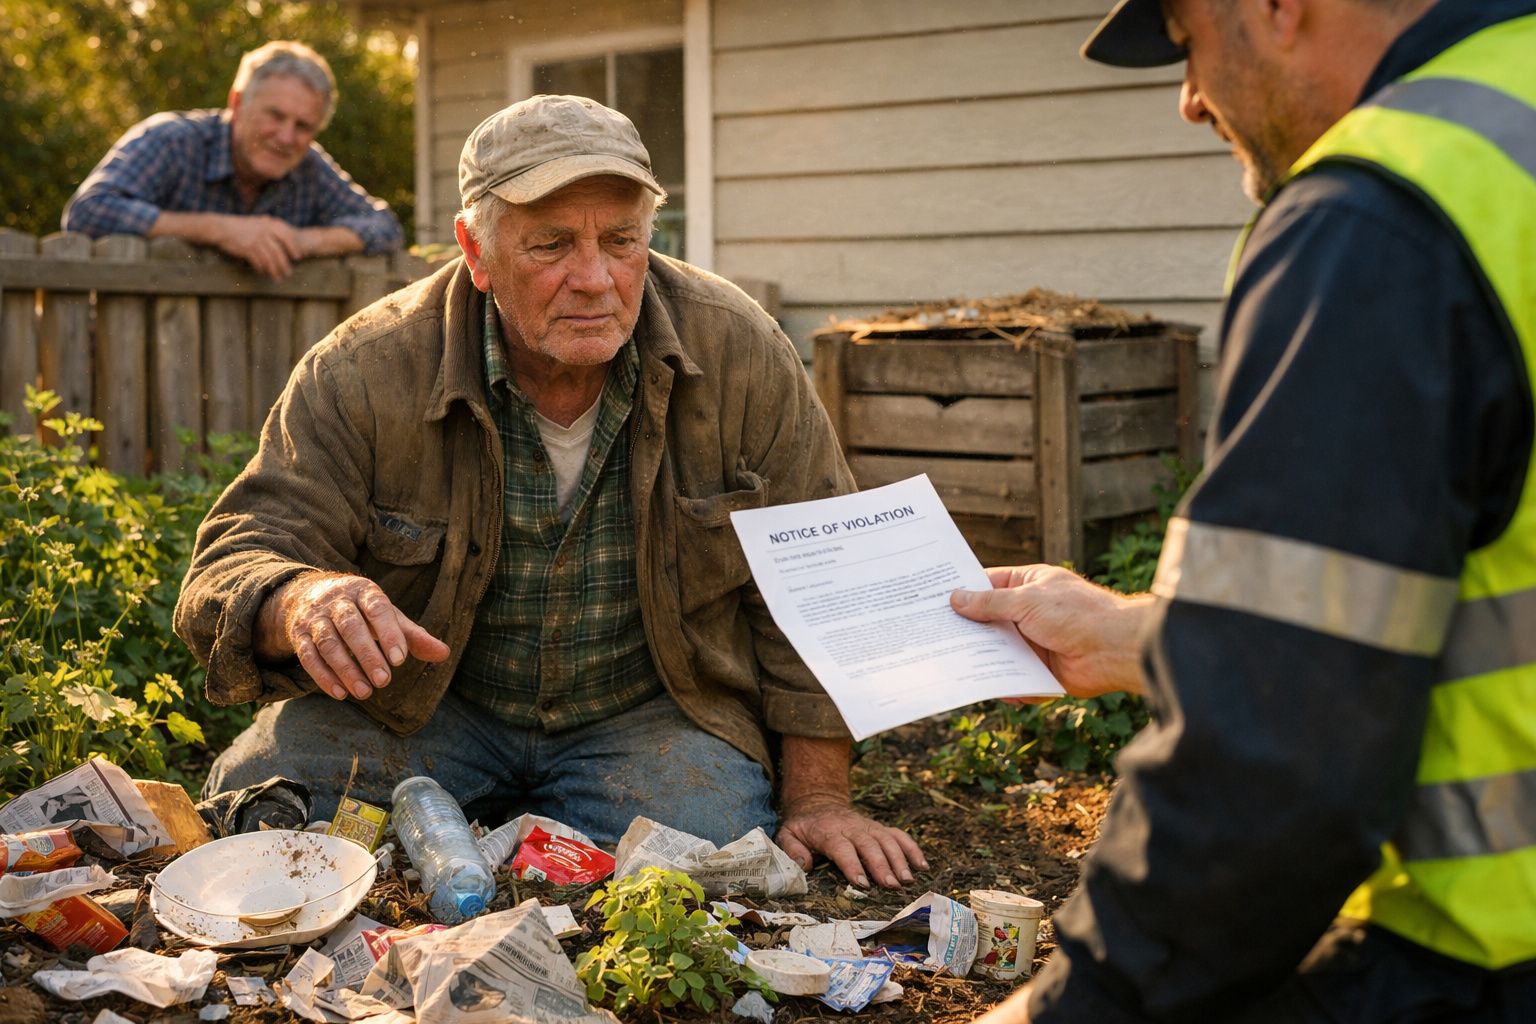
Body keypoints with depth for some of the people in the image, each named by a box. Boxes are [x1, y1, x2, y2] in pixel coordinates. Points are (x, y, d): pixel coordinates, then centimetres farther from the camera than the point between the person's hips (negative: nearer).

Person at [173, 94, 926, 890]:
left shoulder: (740, 354, -14)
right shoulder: (366, 374, -17)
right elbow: (235, 570, -17)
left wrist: (818, 797, -10)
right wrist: (302, 601, -43)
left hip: (655, 711, 0)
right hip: (423, 701, 0)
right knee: (257, 792, -24)